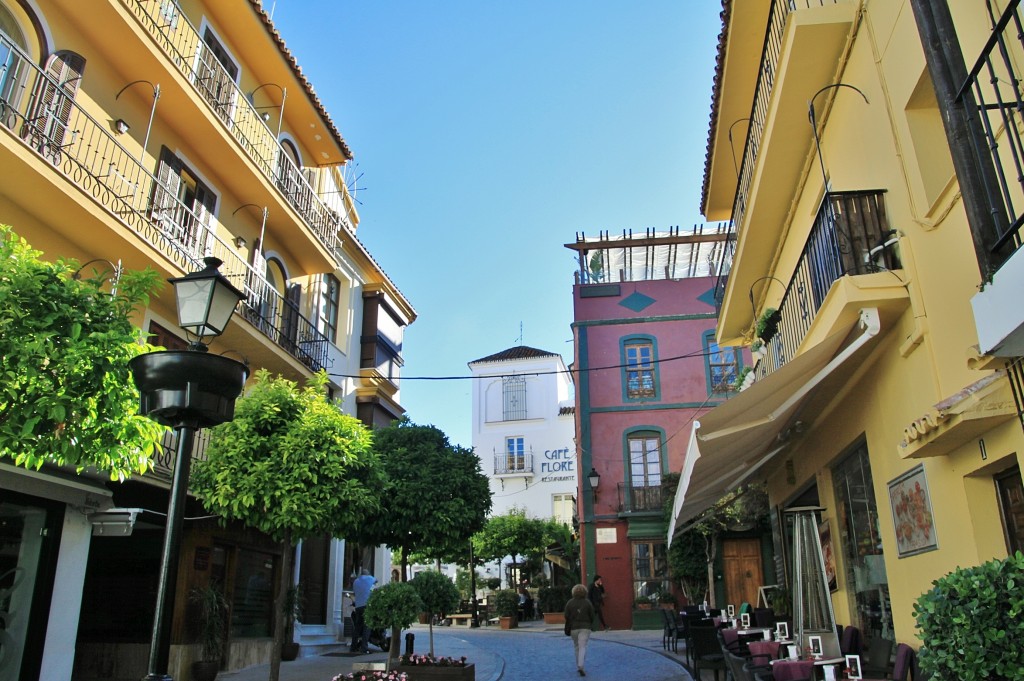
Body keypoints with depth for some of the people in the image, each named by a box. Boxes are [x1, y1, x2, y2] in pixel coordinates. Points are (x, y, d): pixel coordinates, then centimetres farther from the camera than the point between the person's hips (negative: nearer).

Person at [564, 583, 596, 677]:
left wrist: (567, 629, 8)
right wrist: (590, 625, 17)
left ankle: (578, 666, 22)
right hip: (585, 627, -1)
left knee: (576, 647, 16)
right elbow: (592, 616, -1)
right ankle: (580, 666, -20)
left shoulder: (570, 603, -2)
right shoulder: (588, 602, -4)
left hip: (573, 627, 2)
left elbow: (567, 617, -2)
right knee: (583, 647, -4)